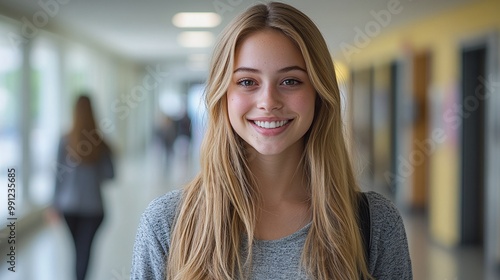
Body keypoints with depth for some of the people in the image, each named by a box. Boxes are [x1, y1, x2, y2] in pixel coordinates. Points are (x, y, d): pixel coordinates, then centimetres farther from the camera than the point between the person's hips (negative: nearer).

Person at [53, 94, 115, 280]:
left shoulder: (66, 141, -6)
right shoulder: (101, 143, -7)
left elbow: (60, 174, -5)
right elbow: (110, 174, -6)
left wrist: (56, 203, 2)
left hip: (69, 204, 2)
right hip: (93, 205, -1)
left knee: (78, 247, 19)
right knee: (85, 249, 1)